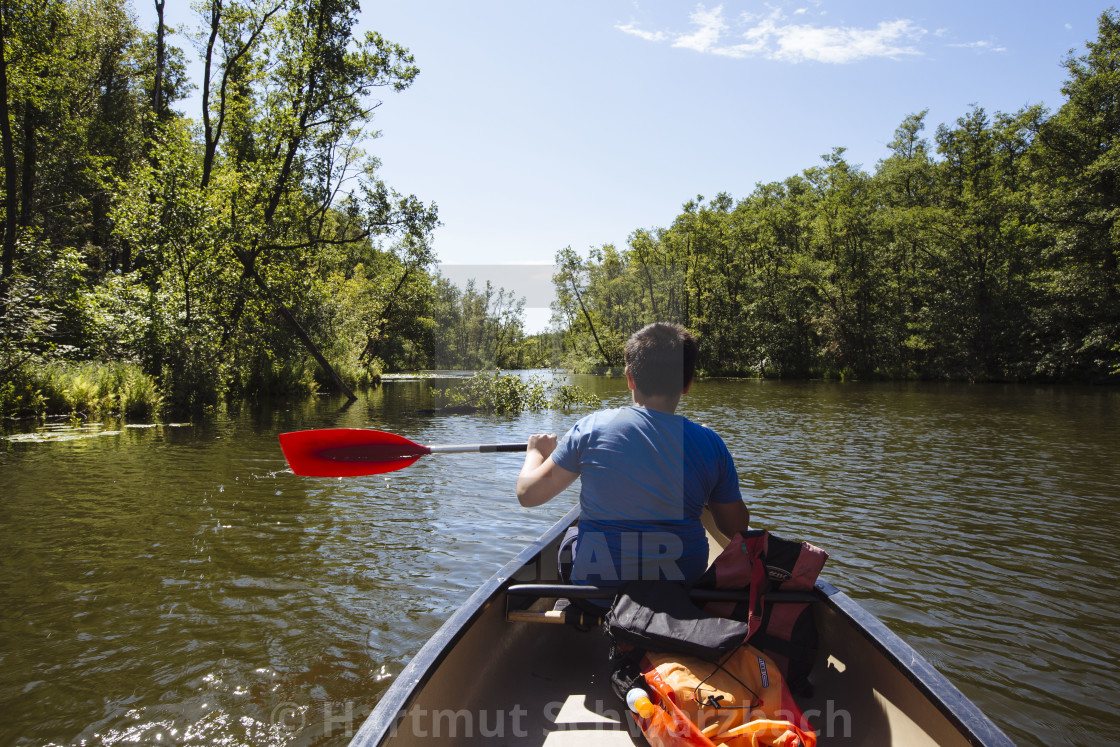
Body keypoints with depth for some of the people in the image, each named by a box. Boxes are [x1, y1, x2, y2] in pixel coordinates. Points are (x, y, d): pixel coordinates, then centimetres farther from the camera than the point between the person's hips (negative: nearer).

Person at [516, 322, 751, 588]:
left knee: (567, 545, 31)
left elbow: (528, 494, -8)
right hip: (684, 577, 2)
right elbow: (737, 527, -1)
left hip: (597, 580, -1)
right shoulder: (710, 444, -12)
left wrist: (536, 452, 13)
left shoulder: (592, 428, -16)